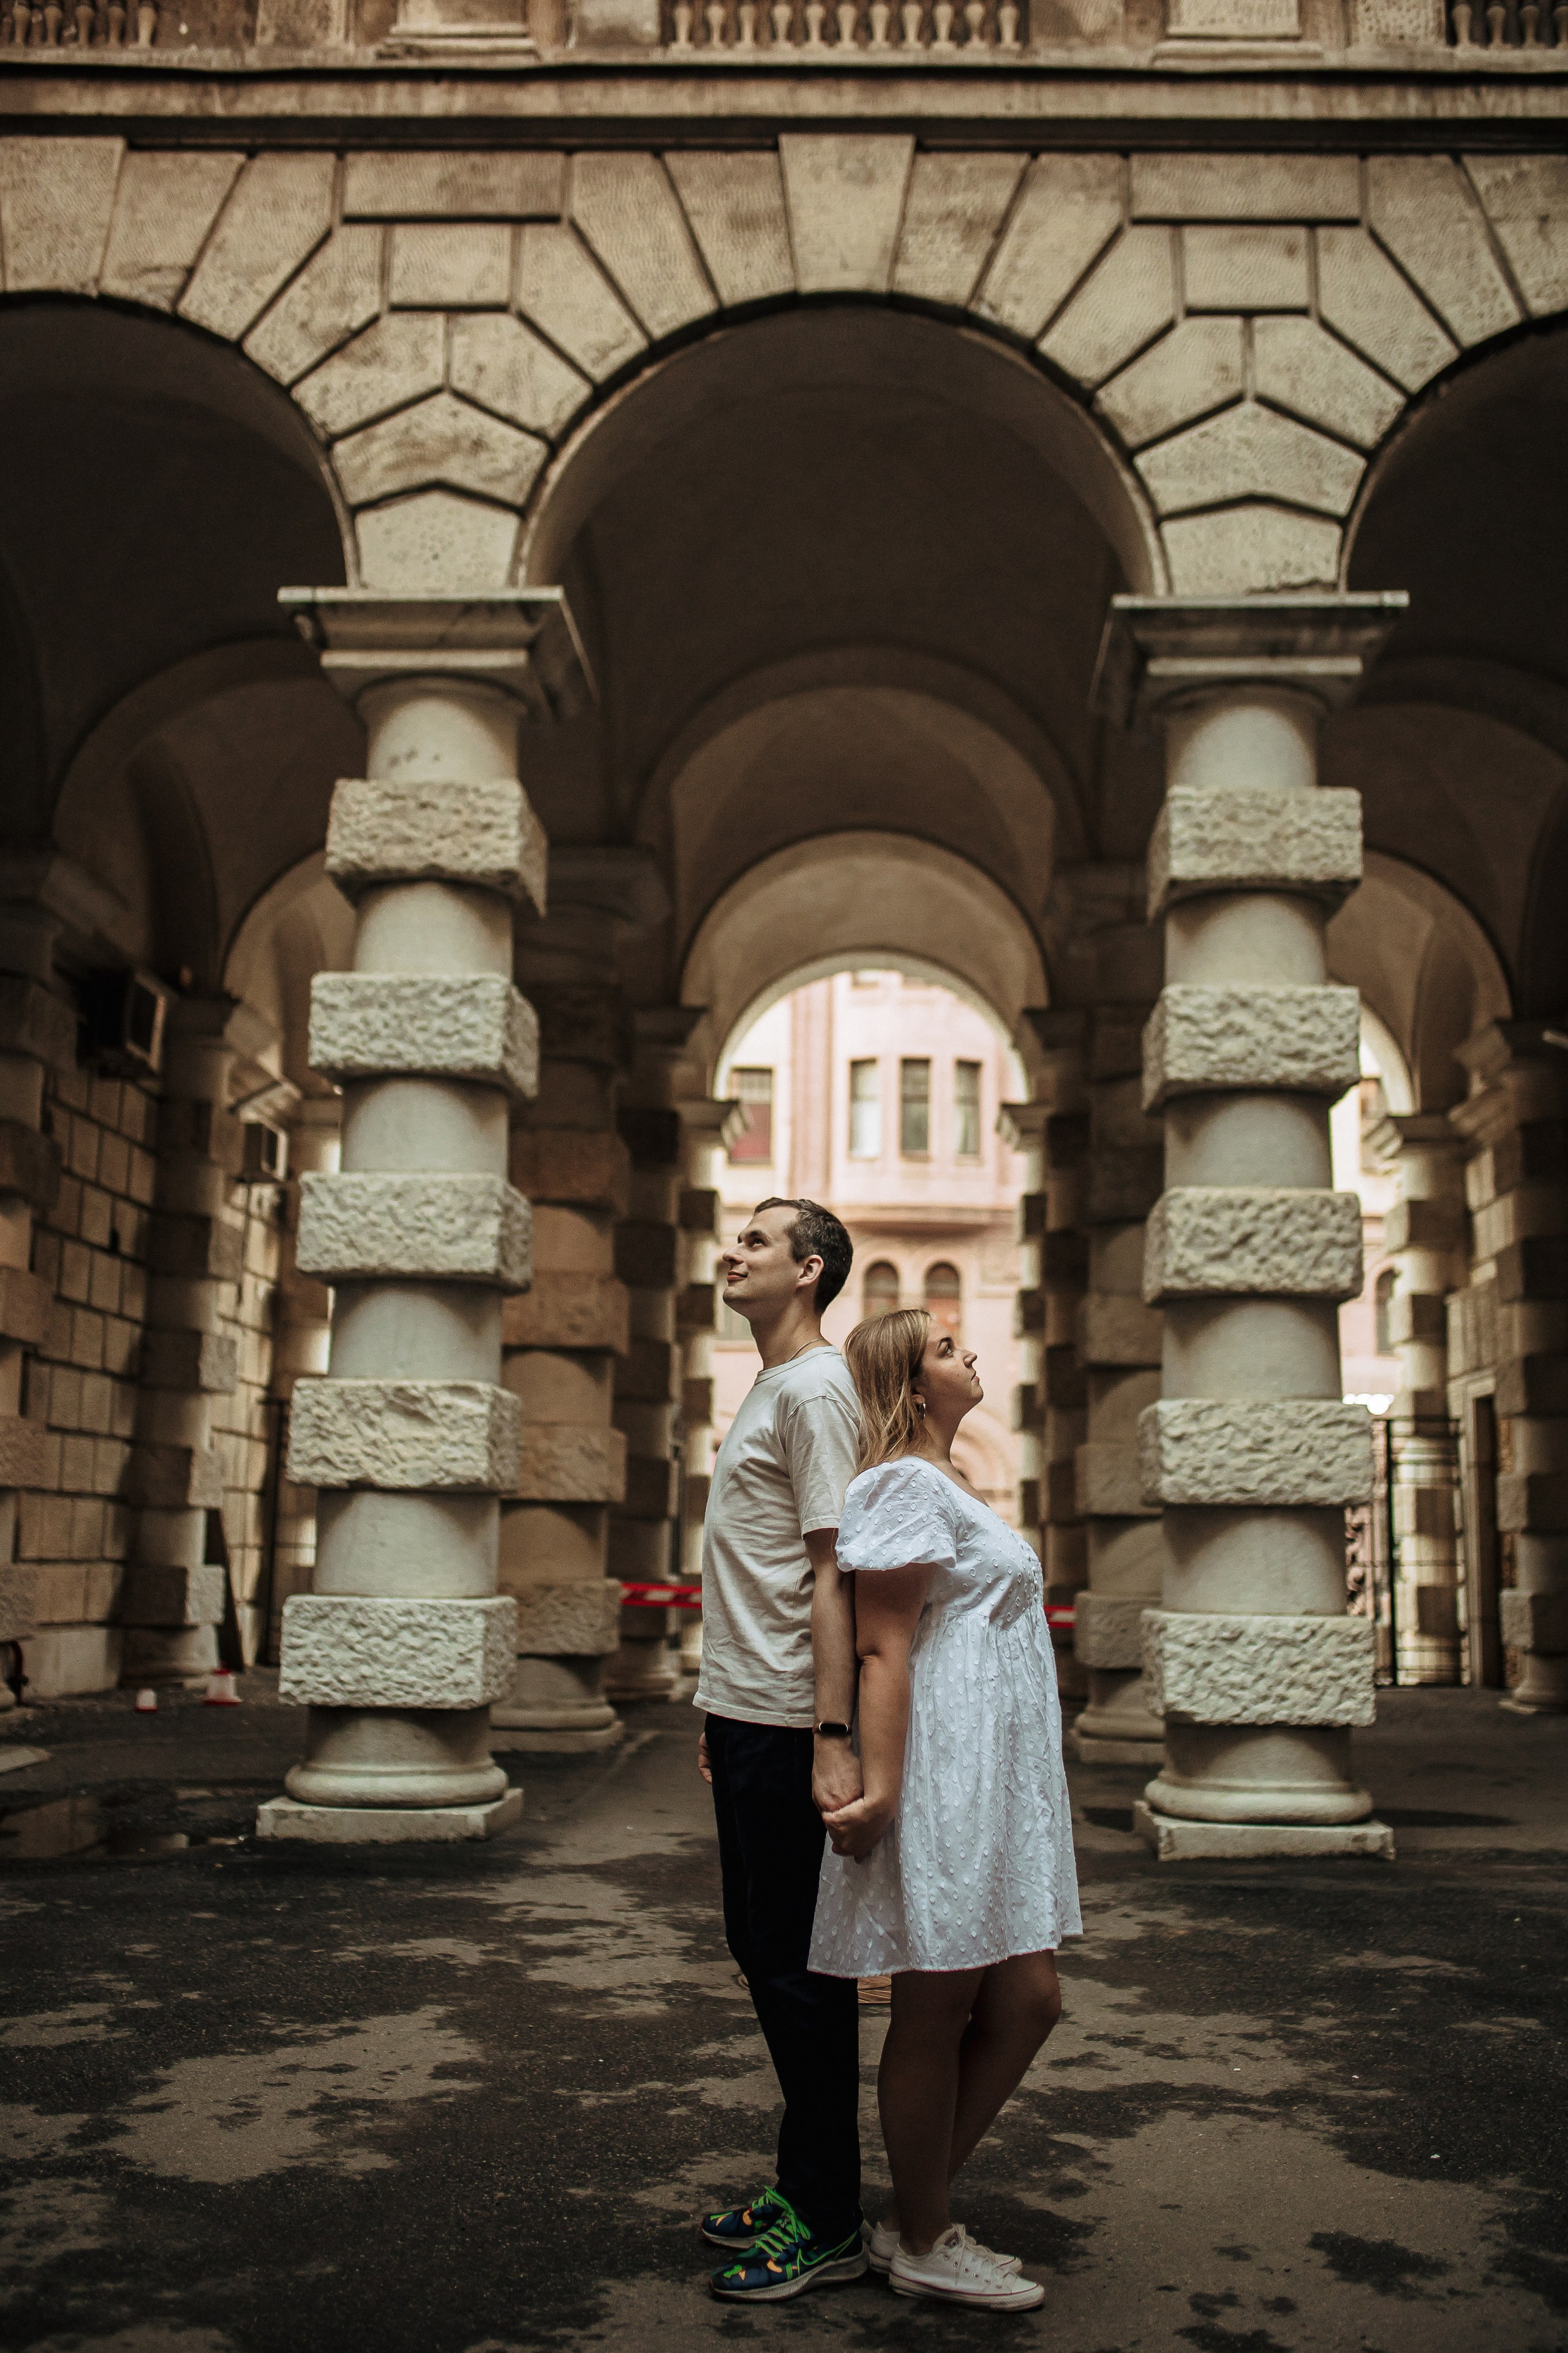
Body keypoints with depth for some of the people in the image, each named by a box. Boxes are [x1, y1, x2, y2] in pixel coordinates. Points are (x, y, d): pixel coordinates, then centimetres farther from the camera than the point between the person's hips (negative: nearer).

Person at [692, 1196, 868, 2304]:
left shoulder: (815, 1391, -13)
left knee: (799, 1965, -2)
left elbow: (833, 1573, -20)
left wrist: (833, 1740, -24)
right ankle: (803, 2188, 28)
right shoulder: (769, 1389, 17)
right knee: (765, 1954, 16)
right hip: (743, 1716, 10)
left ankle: (827, 2224, 10)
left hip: (786, 1730, -10)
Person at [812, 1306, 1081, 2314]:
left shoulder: (950, 1486, 19)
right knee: (938, 2012, 2)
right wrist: (880, 1788, -24)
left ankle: (917, 2214, 23)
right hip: (942, 1784, -10)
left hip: (997, 1788, 10)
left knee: (1026, 2002, 11)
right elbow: (883, 1648, -18)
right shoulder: (907, 1485, -11)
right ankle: (921, 2243, 17)